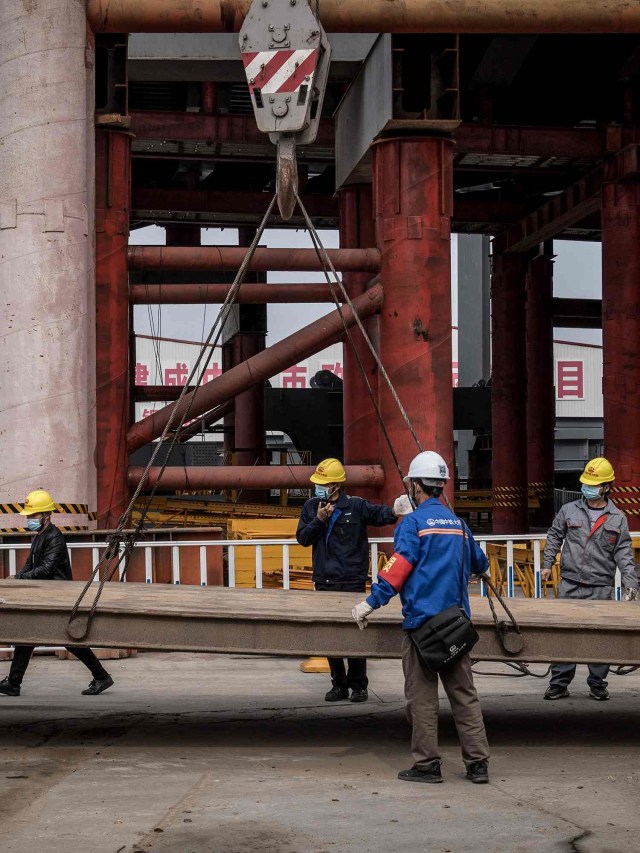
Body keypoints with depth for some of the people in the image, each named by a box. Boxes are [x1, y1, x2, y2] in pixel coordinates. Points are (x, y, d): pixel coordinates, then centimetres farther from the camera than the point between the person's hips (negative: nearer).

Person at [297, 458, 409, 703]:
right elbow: (302, 538, 6)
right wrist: (319, 520, -9)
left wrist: (393, 512, -37)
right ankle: (339, 684, 17)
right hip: (324, 582, 4)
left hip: (352, 582, -4)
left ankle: (358, 685, 10)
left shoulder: (356, 506, -4)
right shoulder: (311, 507, 9)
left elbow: (379, 513, -15)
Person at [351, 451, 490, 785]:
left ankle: (426, 764, 1)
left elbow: (398, 568, -16)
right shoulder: (457, 523, 14)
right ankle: (478, 762, 6)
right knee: (464, 693, 8)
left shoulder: (413, 522, -6)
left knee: (422, 695, 0)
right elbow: (479, 563, 28)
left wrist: (371, 602, -13)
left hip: (422, 620, -6)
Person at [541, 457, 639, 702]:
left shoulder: (617, 519, 5)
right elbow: (554, 537, 15)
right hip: (570, 584, 1)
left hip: (600, 587, -1)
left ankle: (598, 683, 12)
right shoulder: (569, 511, 6)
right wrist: (548, 564, 8)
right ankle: (559, 682, 7)